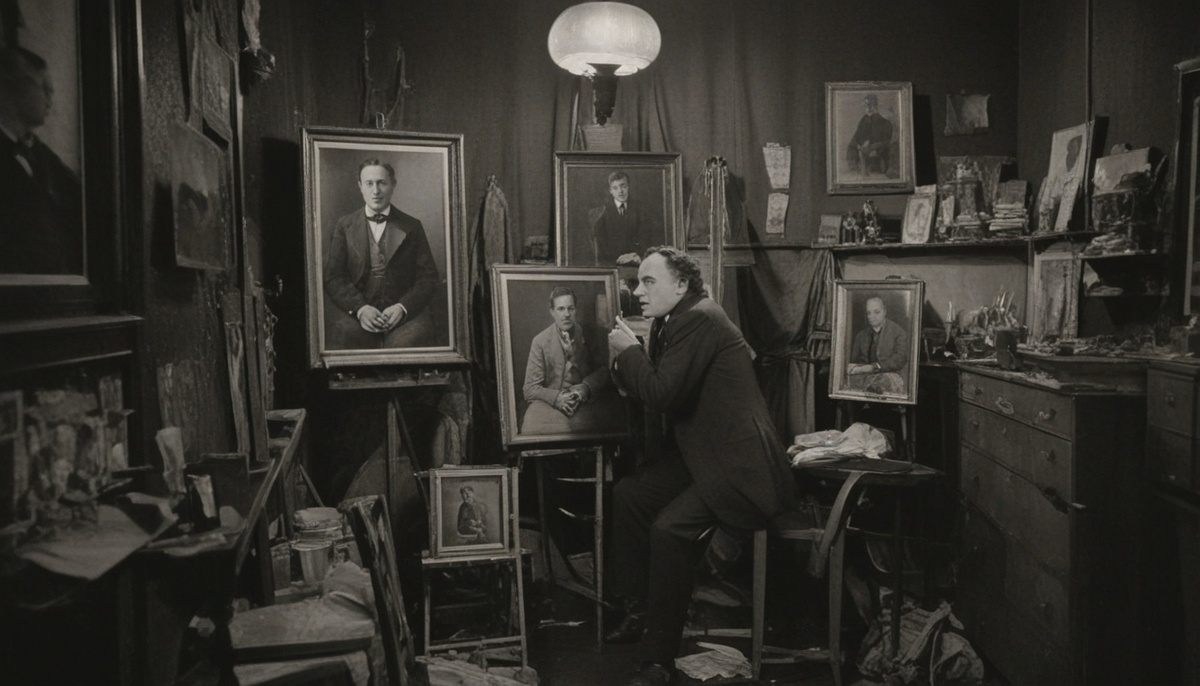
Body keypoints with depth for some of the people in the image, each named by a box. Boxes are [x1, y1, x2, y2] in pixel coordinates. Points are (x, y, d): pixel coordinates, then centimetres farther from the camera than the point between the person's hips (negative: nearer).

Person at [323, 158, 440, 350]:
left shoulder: (412, 226, 13)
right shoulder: (344, 226, 15)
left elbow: (428, 277, 8)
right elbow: (332, 277, 7)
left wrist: (402, 307, -11)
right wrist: (360, 308, -12)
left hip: (405, 313, 0)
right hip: (357, 311, 0)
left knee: (406, 342, -33)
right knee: (342, 336, -33)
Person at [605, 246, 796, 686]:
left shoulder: (700, 320, -18)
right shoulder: (671, 323, 12)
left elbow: (662, 395, -25)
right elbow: (649, 391, 14)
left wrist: (628, 351, -10)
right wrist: (625, 358, -3)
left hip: (736, 466, -11)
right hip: (699, 457, 11)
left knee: (669, 529, -25)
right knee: (627, 495, 8)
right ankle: (637, 611, 21)